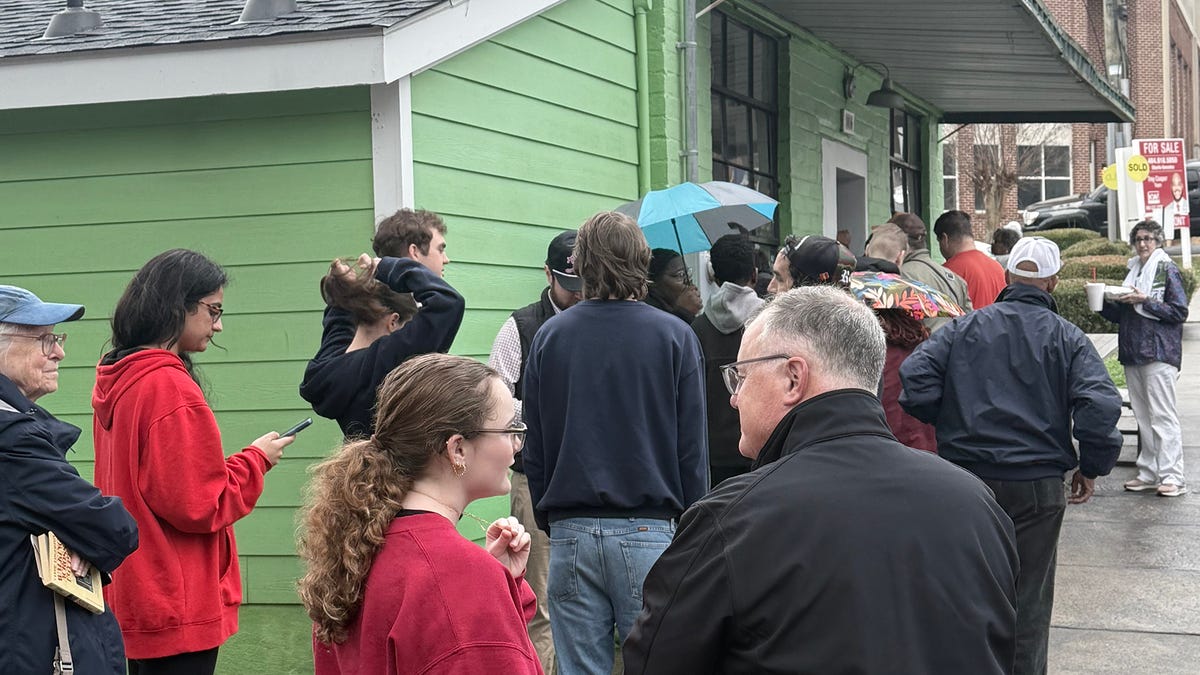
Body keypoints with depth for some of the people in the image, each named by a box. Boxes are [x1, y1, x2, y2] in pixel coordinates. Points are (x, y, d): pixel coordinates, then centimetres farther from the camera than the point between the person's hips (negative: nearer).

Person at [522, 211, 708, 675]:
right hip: (649, 529, -2)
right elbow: (692, 449, -2)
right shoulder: (675, 337, -3)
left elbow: (533, 449, 8)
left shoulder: (548, 338, 4)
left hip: (570, 532, 2)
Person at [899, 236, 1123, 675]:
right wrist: (1091, 468, -3)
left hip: (966, 476, 1)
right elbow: (1100, 404, -16)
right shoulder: (1067, 338, -3)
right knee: (1029, 597, 9)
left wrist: (949, 423, 6)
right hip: (1039, 485, -1)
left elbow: (914, 376, -11)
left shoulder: (965, 327, 0)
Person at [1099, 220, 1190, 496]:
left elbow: (1179, 312, -10)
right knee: (1143, 416, 9)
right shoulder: (1134, 271, 16)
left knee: (1162, 415, -10)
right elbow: (1122, 315, 21)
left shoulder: (1167, 270, -3)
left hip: (1159, 353, -7)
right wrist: (1104, 303, 3)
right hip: (1133, 354, 7)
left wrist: (1145, 301, -16)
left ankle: (1172, 476, -10)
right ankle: (1149, 473, 15)